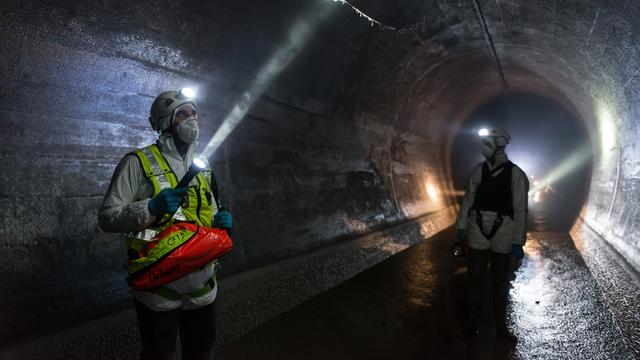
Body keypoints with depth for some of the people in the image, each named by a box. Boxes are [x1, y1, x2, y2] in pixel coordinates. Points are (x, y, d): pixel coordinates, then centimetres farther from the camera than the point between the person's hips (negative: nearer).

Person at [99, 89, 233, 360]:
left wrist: (220, 221, -2)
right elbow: (107, 217, -12)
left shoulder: (203, 167, 11)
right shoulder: (138, 163, -9)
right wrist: (151, 207, -27)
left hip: (202, 286, 6)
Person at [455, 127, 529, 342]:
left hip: (502, 235, -2)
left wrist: (518, 242, -11)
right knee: (475, 278, 8)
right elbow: (468, 200, 6)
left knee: (500, 282, 12)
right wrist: (461, 227, 7)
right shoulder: (479, 170, 0)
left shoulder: (515, 174, -9)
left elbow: (520, 210, -10)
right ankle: (472, 323, 22)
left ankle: (501, 326, 28)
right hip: (478, 232, 2)